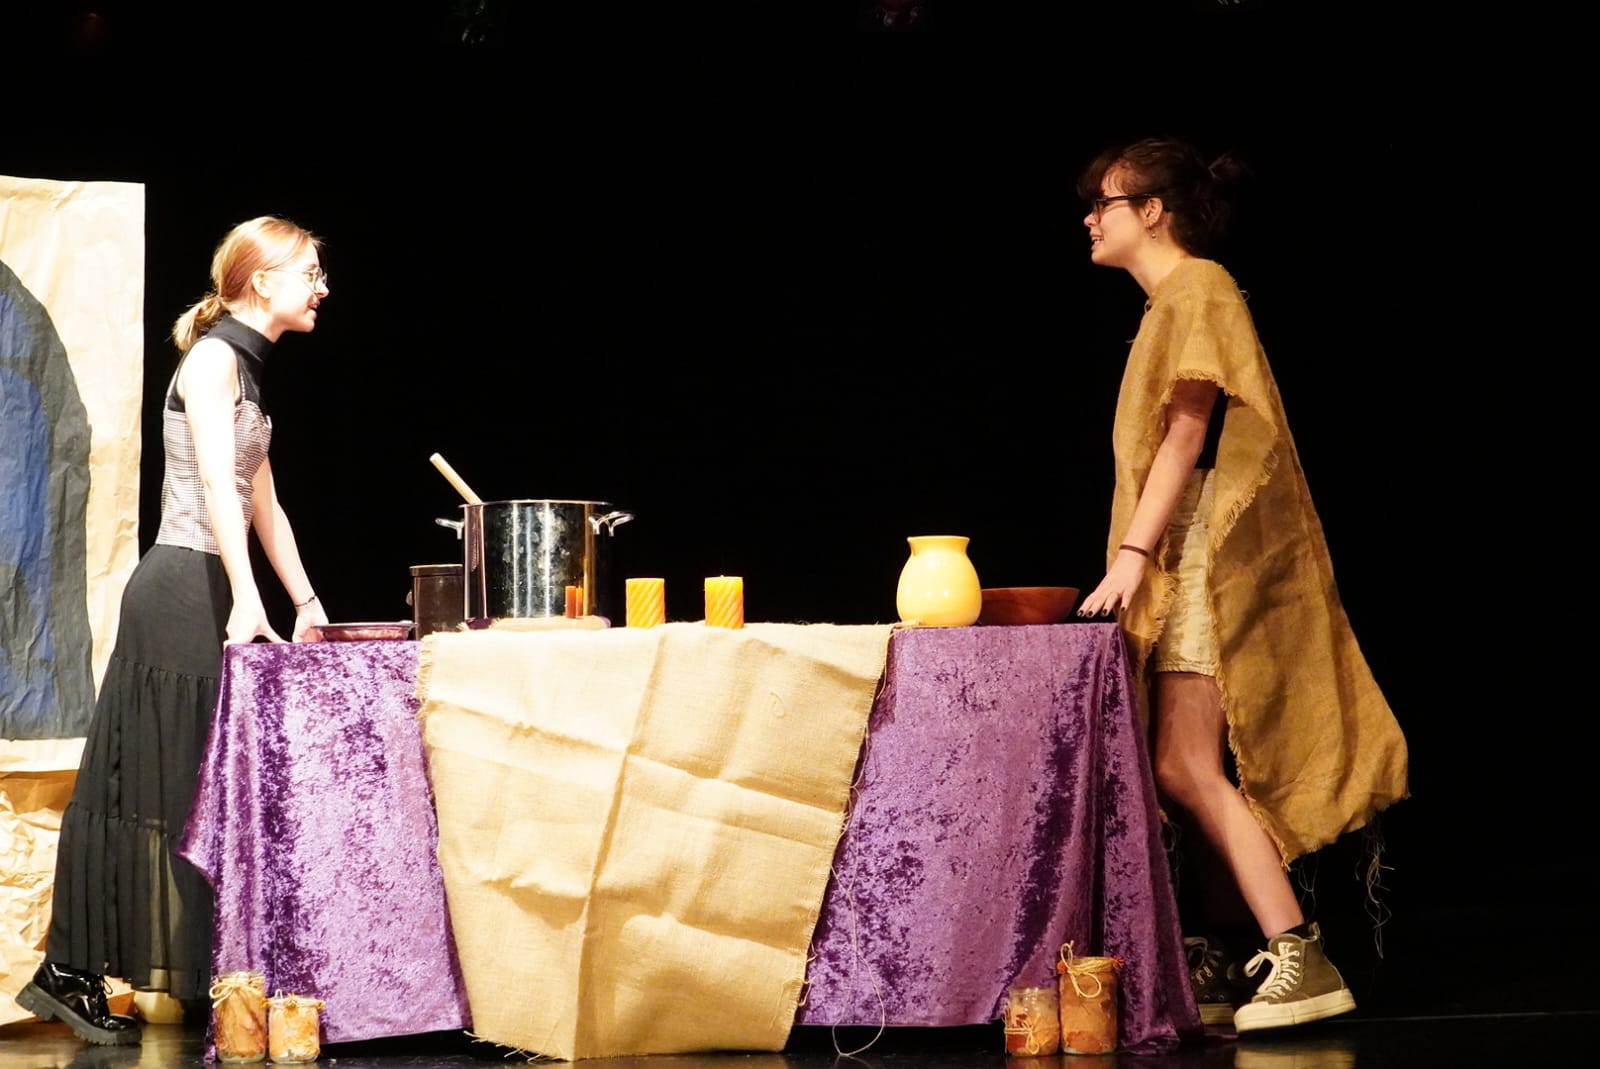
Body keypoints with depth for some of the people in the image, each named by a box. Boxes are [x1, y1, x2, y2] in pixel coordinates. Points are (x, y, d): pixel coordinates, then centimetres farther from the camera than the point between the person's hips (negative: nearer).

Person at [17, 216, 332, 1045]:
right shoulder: (213, 356, -9)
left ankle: (74, 976, 8)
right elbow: (216, 483, -20)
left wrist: (305, 600, 18)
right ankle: (69, 974, -3)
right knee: (159, 782, -7)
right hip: (184, 589, -9)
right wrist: (247, 600, -27)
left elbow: (263, 504, 23)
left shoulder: (244, 367, 20)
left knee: (191, 785, 6)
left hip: (208, 595, 9)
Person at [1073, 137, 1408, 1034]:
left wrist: (1136, 551, -24)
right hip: (1187, 563, 10)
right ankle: (1244, 963, 7)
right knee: (1191, 772, 6)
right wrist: (1141, 556, 18)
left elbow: (1187, 431, -18)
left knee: (1190, 769, -15)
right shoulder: (1170, 303, 20)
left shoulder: (1198, 290, -9)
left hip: (1213, 557, -10)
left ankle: (1303, 964, -17)